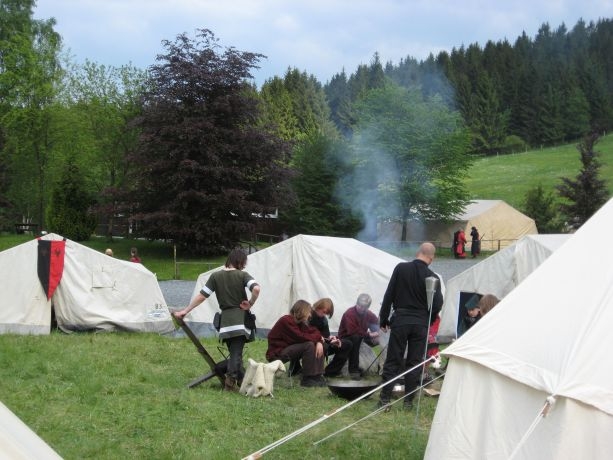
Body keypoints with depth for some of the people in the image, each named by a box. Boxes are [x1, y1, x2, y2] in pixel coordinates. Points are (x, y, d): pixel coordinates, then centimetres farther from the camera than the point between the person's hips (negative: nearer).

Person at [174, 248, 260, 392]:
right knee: (236, 352, -2)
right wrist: (250, 304, -4)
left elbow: (202, 295, 2)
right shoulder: (242, 275, -3)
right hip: (240, 319, -3)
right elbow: (256, 289, -20)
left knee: (234, 352, 12)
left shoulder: (216, 276, 5)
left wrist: (185, 310, 8)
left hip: (225, 319, 3)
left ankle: (242, 379, 15)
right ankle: (231, 380, -13)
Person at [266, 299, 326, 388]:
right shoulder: (286, 321, -19)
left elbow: (312, 331, 4)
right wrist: (318, 337, -12)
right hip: (276, 353, -9)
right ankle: (307, 379, -19)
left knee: (318, 345, 1)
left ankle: (317, 376, -2)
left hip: (287, 349, 9)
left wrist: (319, 342, -18)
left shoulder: (299, 322, 9)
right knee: (309, 345, -24)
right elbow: (300, 337, -25)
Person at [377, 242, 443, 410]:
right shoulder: (433, 278, -7)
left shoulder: (401, 268, -5)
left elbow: (389, 295, -2)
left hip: (400, 320, 0)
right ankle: (408, 400, 10)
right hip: (421, 324, 0)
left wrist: (384, 318, 6)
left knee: (393, 360, 6)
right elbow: (437, 305, -4)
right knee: (415, 362, 9)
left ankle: (384, 398, 5)